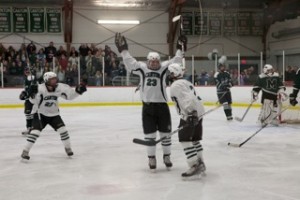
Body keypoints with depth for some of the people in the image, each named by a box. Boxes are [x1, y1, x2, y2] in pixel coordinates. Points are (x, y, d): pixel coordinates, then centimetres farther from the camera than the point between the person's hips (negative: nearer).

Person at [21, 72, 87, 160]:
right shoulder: (40, 88, -24)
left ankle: (68, 148, 16)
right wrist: (33, 93, -47)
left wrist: (78, 91, -15)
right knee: (35, 131, -17)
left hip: (53, 114, 4)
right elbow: (33, 101, -28)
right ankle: (25, 151, -7)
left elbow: (69, 95, -1)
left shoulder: (59, 87, -11)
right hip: (40, 114, -4)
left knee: (62, 129, -6)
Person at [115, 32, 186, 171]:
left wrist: (180, 49, -6)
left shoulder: (164, 68, 1)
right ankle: (151, 159, 19)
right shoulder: (142, 68, 2)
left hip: (162, 106, 0)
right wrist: (123, 49, -3)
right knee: (149, 135, 5)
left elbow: (176, 62, -1)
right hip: (147, 107, 0)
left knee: (165, 134, 11)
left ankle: (167, 157, 29)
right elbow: (130, 62, -1)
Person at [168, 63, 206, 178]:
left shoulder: (176, 85, -11)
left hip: (190, 115, -10)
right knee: (195, 139, 17)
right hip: (198, 113, 10)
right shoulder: (186, 82, 20)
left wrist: (191, 112, -29)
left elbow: (188, 98, -24)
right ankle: (200, 163, 22)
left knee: (185, 139, -9)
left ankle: (195, 166, -14)